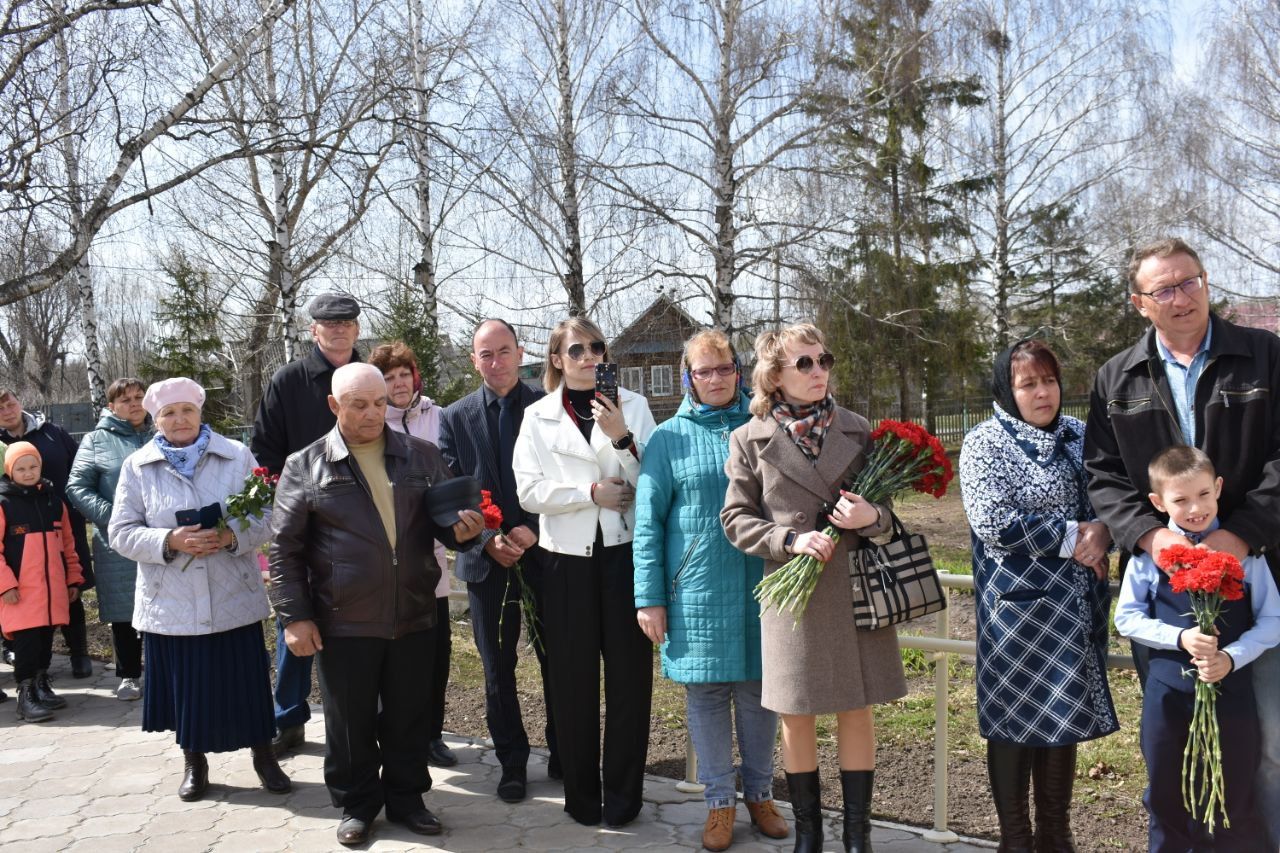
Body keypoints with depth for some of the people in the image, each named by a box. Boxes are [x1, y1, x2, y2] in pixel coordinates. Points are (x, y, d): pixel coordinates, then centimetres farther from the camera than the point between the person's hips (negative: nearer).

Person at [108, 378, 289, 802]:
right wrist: (170, 541, -18)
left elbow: (265, 516, -1)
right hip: (171, 603, 1)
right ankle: (193, 761, 31)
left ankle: (263, 755, 25)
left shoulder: (237, 456, 0)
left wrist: (232, 536, -20)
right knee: (186, 682, 10)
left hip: (233, 598, 0)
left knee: (246, 678, 7)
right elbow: (121, 532, -1)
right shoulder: (136, 467, 2)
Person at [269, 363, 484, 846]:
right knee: (350, 722, 11)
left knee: (409, 717, 14)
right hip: (343, 623, -2)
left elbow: (444, 518, 11)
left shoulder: (421, 456, 5)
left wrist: (460, 529, -14)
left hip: (415, 617, 2)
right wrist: (294, 617, -6)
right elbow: (285, 549, -1)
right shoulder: (305, 467, -2)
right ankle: (356, 805, 29)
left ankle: (405, 798, 32)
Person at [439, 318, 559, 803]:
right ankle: (511, 762, 24)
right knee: (497, 668, 10)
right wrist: (488, 541, -12)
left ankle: (563, 755, 24)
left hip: (545, 553, -1)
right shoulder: (455, 418, 5)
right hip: (487, 559, 2)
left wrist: (532, 529, -15)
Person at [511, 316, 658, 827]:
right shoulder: (538, 417, 5)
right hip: (568, 558, 0)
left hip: (624, 552, 0)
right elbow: (529, 491, -4)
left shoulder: (632, 406, 5)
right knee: (572, 678, 6)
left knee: (629, 673, 3)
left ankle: (623, 792, 17)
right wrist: (591, 492, -11)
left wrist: (622, 438, -15)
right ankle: (580, 792, 21)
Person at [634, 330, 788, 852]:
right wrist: (649, 598, -3)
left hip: (759, 585, 1)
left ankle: (759, 792, 27)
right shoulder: (669, 438, 1)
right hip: (698, 589, -1)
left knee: (758, 690, 9)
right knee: (706, 693, 6)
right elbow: (648, 522, 1)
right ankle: (719, 801, 21)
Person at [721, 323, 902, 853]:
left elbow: (888, 506, 9)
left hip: (855, 586, 2)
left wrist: (872, 517, -14)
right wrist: (790, 539, -16)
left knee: (856, 711, 8)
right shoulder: (750, 439, -1)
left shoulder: (856, 430, 4)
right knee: (796, 716, 9)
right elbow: (736, 518, -1)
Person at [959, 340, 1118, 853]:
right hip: (1018, 604, -5)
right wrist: (1071, 538, -14)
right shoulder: (986, 443, -9)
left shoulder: (1078, 436, 9)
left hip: (1075, 607, 6)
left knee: (1064, 718, 13)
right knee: (1016, 719, 3)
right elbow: (992, 523, -18)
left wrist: (1102, 533, -7)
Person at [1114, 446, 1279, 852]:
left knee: (1236, 799, 11)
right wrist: (1180, 638, -16)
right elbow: (1127, 618, -2)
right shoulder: (1149, 552, -6)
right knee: (1166, 797, 17)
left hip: (1231, 687, -1)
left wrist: (1230, 657, -19)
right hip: (1167, 689, 1)